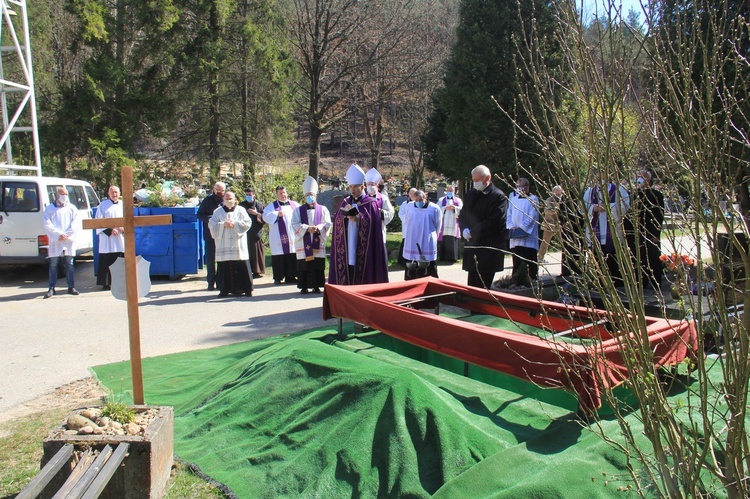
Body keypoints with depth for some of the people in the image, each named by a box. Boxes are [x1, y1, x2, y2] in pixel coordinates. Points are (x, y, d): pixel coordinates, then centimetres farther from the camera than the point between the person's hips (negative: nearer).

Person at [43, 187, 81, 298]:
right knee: (53, 265, 0)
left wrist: (66, 235, -10)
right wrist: (58, 234, -13)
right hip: (54, 242, 0)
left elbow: (76, 225, 2)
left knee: (69, 264, 1)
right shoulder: (49, 209, 8)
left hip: (69, 241, 0)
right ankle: (51, 288, 5)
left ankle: (71, 287, 7)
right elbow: (47, 225, -1)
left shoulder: (72, 208, 10)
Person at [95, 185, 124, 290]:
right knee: (107, 262, -3)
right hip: (107, 240, -3)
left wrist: (124, 228, -7)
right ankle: (106, 283, 2)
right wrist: (110, 230, -13)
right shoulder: (103, 205, 3)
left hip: (121, 239, 3)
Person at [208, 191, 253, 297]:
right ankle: (224, 289, 7)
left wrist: (234, 224, -12)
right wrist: (223, 224, -12)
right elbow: (211, 224, 2)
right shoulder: (218, 211, 12)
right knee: (224, 268, -2)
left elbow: (247, 223, -2)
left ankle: (247, 289, 3)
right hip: (223, 246, 1)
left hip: (238, 245, -1)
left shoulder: (241, 210, 10)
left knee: (242, 267, -3)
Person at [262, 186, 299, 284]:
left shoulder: (294, 205, 16)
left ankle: (290, 277, 9)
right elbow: (266, 216, -5)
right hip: (278, 237, -3)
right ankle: (278, 278, 3)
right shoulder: (272, 206, 9)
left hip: (293, 236, 3)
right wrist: (277, 214, -17)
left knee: (293, 257, 1)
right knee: (279, 257, -3)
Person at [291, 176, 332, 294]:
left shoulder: (323, 209, 10)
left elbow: (327, 224, 1)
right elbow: (295, 224, -2)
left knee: (318, 265, -1)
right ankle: (304, 287, 4)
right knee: (304, 265, -2)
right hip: (303, 243, 0)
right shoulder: (298, 211, 10)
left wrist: (318, 228, -18)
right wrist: (307, 229, -18)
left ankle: (316, 286, 6)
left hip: (318, 243, 0)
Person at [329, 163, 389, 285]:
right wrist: (345, 213, -12)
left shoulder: (370, 203, 0)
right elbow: (337, 219, 7)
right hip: (346, 247, 4)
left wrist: (356, 218, -21)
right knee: (346, 276, 3)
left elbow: (370, 222, -11)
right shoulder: (345, 202, 14)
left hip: (362, 249, -4)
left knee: (362, 277, -3)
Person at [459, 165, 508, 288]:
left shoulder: (498, 196, -9)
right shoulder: (471, 194, 14)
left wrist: (472, 232, -13)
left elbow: (494, 221, -17)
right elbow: (462, 215, 18)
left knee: (482, 286, -3)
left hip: (489, 249, -7)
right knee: (471, 284, 10)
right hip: (472, 246, 7)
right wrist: (464, 229, -3)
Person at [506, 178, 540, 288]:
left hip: (528, 236, -4)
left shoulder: (533, 199, 2)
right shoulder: (513, 199, 16)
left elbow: (532, 217, -7)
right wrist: (511, 227, -2)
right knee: (517, 261, 2)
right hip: (515, 237, 4)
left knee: (530, 260, -3)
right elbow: (509, 215, 15)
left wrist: (521, 228, -14)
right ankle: (517, 282, 5)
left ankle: (532, 282, 4)